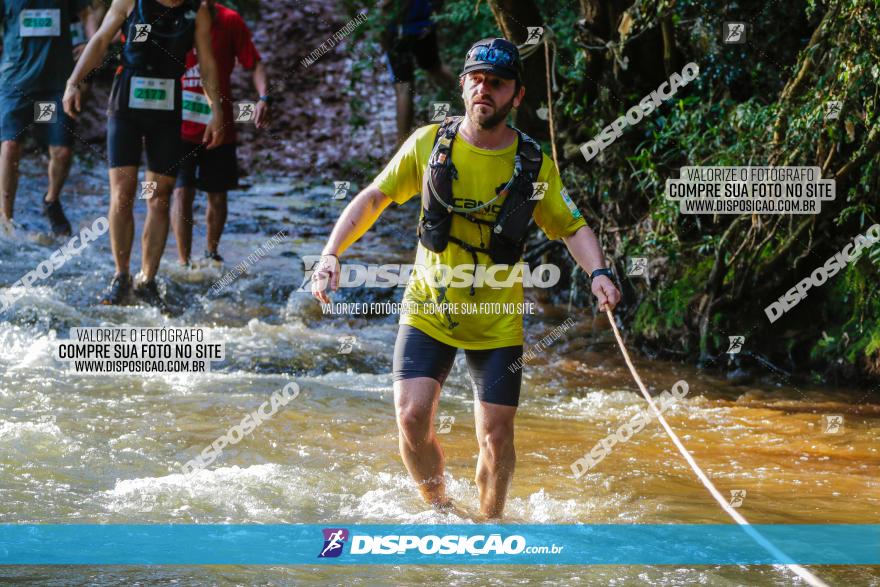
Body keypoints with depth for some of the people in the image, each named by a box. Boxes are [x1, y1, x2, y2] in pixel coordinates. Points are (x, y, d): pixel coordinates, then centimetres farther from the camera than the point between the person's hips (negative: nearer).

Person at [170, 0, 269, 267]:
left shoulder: (230, 21, -5)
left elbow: (255, 64, -2)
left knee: (218, 196, 13)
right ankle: (184, 263, -6)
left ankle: (211, 252, 36)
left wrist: (263, 98, -20)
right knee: (182, 192, -13)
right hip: (181, 127, -2)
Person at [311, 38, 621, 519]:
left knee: (496, 438, -1)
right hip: (427, 311, 0)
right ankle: (440, 512, 11)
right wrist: (331, 254, -10)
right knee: (412, 417, -15)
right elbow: (373, 199, 3)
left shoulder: (535, 165, -5)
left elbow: (572, 228, 5)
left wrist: (598, 273, -15)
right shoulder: (429, 144, -5)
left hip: (497, 322, 0)